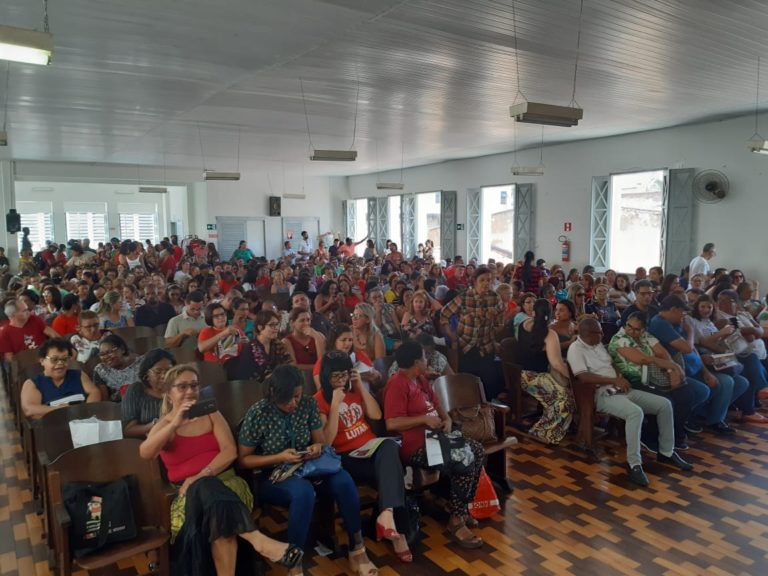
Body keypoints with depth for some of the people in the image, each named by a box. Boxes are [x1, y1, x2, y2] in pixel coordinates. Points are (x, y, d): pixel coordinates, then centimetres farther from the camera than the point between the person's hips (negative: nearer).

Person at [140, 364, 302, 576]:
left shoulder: (211, 414, 12)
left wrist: (202, 475, -17)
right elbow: (145, 453, -16)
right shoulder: (164, 424, 8)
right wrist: (175, 424, -29)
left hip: (223, 479, 2)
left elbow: (230, 452, -1)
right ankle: (258, 539, -48)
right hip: (190, 490, -1)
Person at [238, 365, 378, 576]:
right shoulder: (258, 413, -15)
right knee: (304, 491, -37)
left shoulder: (308, 404, -4)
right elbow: (243, 459, -9)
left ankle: (357, 549, -9)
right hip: (271, 477, -4)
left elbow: (321, 441, 7)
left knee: (343, 480, -26)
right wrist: (280, 457, -22)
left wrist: (317, 448, -18)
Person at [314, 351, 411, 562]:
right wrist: (335, 404, -18)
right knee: (390, 468, -32)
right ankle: (397, 528, -31)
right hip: (347, 458, -4)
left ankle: (387, 514, -46)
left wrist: (361, 386, -3)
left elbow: (376, 415, 3)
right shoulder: (319, 400, -1)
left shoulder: (354, 389, 14)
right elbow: (327, 440, -11)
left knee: (389, 446, -34)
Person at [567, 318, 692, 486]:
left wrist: (620, 377, -1)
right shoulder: (576, 349, -12)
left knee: (664, 404, 0)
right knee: (635, 412, -36)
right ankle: (634, 464, -26)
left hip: (621, 390, 9)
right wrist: (614, 380, -20)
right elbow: (583, 378, -23)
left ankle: (666, 452, 14)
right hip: (603, 395, -9)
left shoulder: (598, 345, 16)